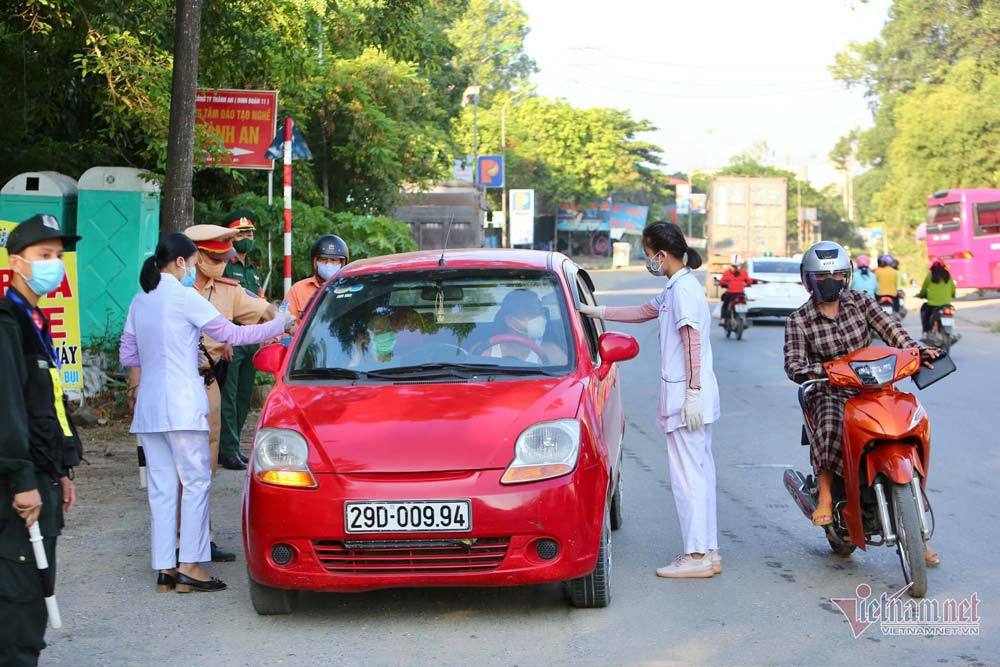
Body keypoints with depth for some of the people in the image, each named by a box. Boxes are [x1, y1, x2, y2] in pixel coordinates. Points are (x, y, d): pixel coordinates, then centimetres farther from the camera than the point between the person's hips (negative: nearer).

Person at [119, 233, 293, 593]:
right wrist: (281, 323, 5)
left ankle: (164, 568, 8)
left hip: (148, 407, 7)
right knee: (196, 482, -1)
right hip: (181, 405, -7)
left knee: (161, 487, 8)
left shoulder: (140, 301, 12)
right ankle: (189, 565, -5)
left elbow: (127, 355, 15)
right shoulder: (184, 297, -8)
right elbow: (233, 334, -5)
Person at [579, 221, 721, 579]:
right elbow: (643, 312, 31)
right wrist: (595, 311, 32)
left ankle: (696, 555, -5)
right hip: (692, 396, 10)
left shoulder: (684, 288, -14)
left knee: (687, 474, -7)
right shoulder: (675, 288, 17)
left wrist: (692, 394, -22)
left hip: (686, 395, -10)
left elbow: (692, 343, -19)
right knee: (699, 472, 11)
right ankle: (708, 552, 16)